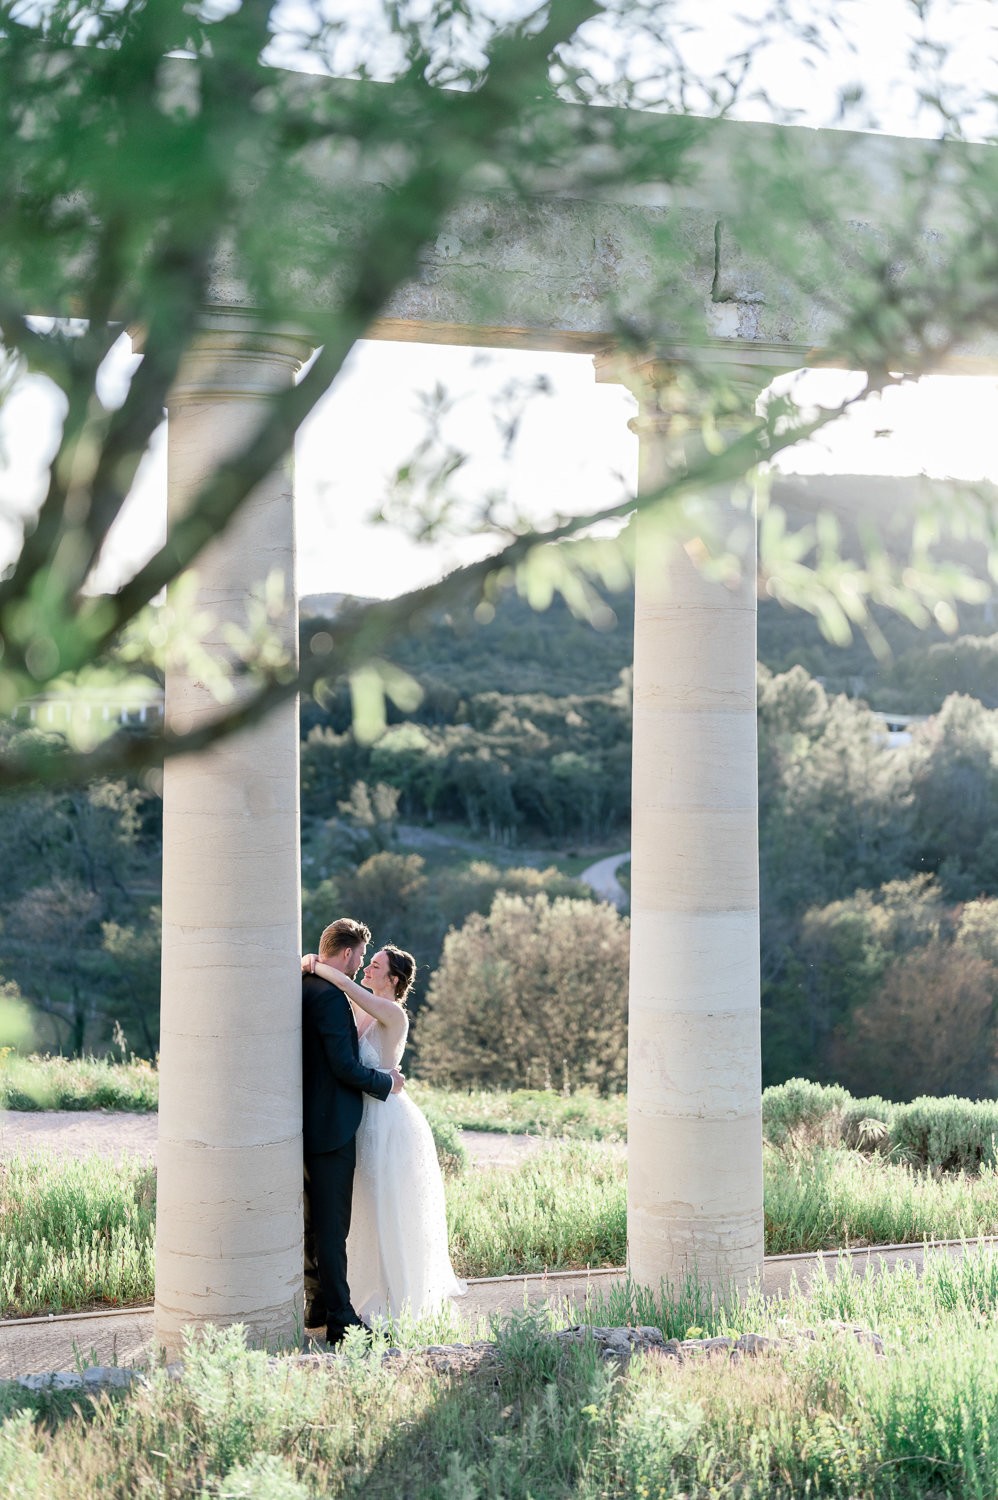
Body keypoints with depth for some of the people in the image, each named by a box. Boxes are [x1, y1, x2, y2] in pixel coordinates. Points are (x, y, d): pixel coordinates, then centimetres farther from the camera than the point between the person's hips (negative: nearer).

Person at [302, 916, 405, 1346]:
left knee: (314, 1220, 17)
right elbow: (344, 1066, -23)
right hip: (331, 1126, -10)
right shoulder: (330, 997, -20)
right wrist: (386, 1081, -8)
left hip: (306, 1121, 10)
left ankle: (318, 1304, 26)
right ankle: (339, 1319, -2)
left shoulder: (301, 988, 9)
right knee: (332, 1226, -5)